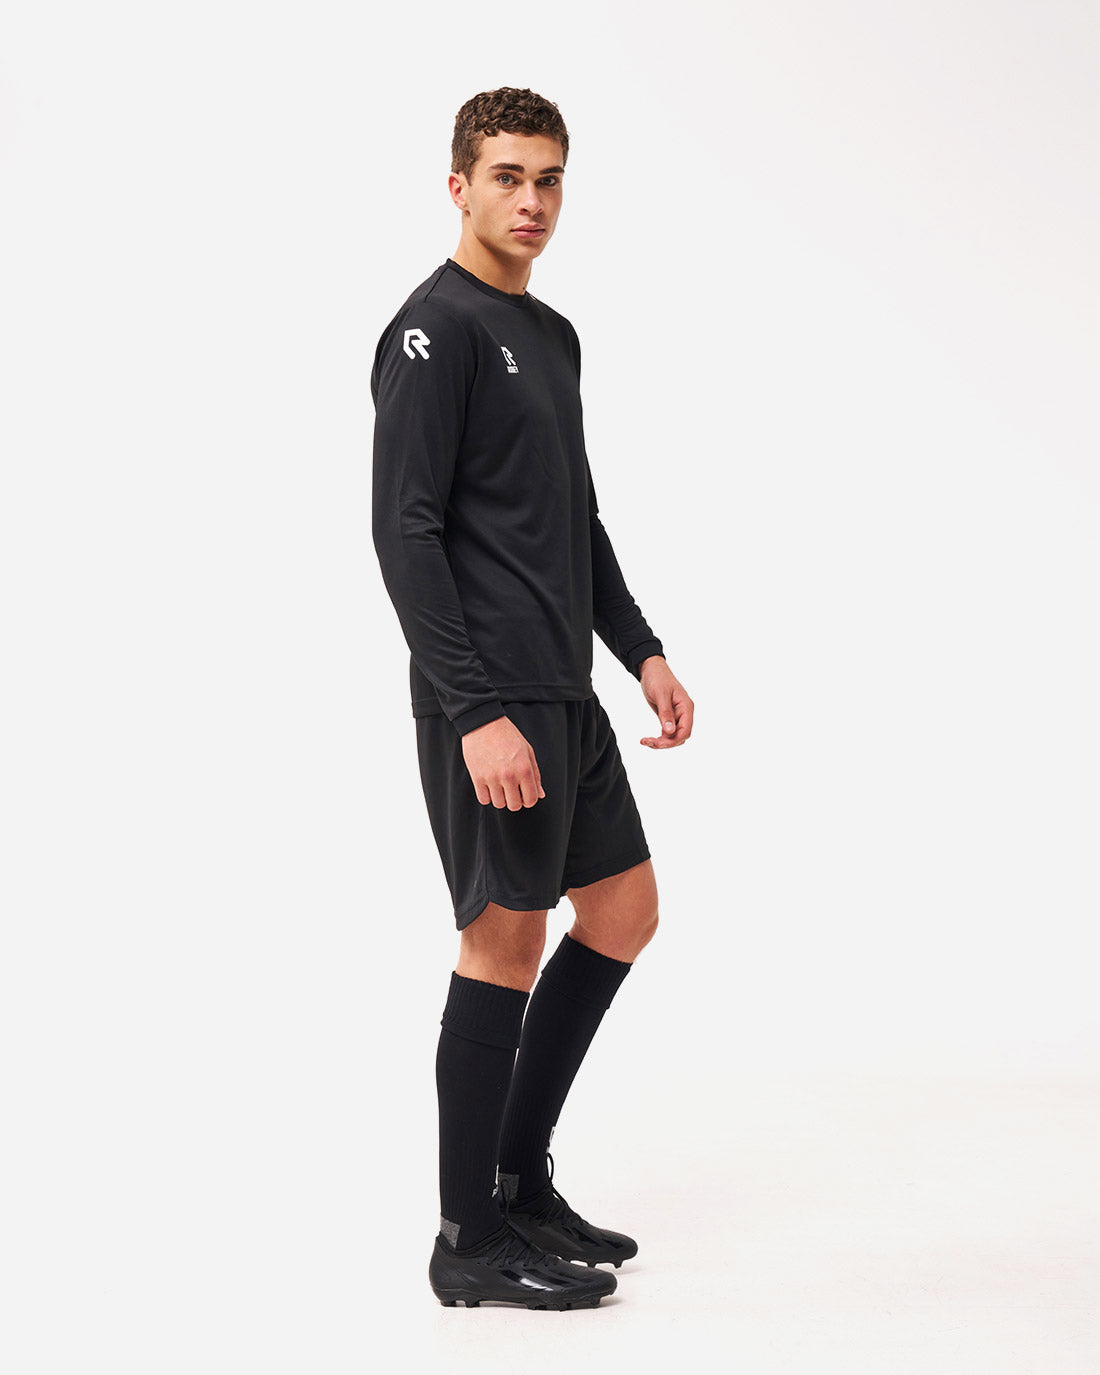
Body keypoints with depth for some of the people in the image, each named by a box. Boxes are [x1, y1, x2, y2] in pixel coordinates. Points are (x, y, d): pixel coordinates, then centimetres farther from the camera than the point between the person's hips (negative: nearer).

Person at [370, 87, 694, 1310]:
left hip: (564, 692, 10)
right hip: (489, 702, -10)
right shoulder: (436, 329, -12)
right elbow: (406, 532, -19)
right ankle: (473, 1240, 11)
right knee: (504, 944, -3)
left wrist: (642, 650, 15)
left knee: (622, 914, 14)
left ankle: (519, 1178, 25)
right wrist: (478, 713, -24)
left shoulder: (552, 336, 17)